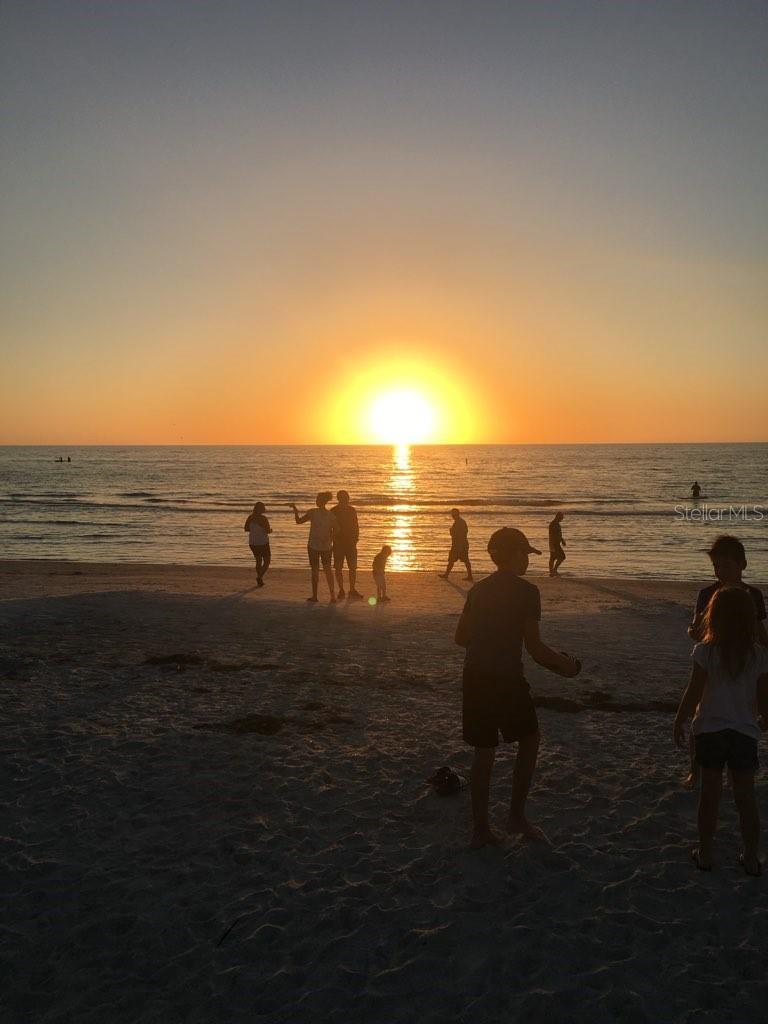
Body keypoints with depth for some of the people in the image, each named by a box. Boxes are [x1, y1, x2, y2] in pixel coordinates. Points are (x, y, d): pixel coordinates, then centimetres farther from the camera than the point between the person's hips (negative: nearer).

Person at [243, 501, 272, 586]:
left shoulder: (250, 517, -1)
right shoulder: (263, 518, -17)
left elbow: (246, 529, 4)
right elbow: (268, 531, -18)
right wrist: (270, 529, 5)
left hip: (252, 543, 5)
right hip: (263, 542, -5)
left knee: (258, 561, 21)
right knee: (267, 561, 10)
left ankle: (260, 581, 20)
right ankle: (260, 577, -10)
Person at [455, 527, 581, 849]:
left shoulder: (478, 589, 10)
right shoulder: (526, 591, -9)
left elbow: (461, 637, 15)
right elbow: (534, 647, -12)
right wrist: (563, 665, 5)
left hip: (474, 677, 6)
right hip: (507, 679, -5)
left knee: (483, 751, 13)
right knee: (529, 739, 17)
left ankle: (480, 829, 17)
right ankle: (516, 816, 17)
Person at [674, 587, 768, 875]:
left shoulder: (705, 651, -13)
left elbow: (693, 694, -10)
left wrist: (679, 723, 5)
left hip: (710, 730, -1)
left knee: (710, 794, 10)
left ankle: (705, 854, 21)